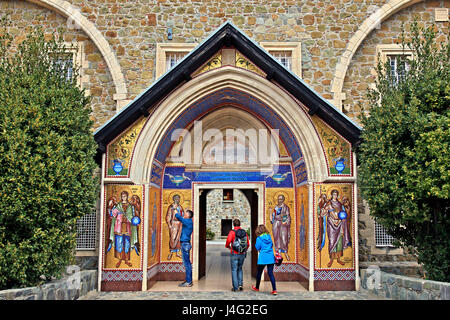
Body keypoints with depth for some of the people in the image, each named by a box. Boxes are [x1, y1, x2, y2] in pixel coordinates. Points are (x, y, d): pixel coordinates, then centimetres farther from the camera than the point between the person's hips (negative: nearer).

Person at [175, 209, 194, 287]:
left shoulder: (187, 221, -14)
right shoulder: (189, 222, 13)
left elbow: (177, 216, -14)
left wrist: (177, 214, 7)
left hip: (185, 244, -10)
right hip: (185, 243, 10)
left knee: (187, 264, -7)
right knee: (187, 263, 14)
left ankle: (188, 282, -5)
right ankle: (188, 280, 20)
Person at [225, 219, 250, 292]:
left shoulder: (232, 232, -9)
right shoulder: (244, 232, 4)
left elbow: (228, 241, -20)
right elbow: (248, 244, 6)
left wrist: (228, 246, 4)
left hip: (234, 254, -4)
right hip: (242, 254, 4)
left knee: (234, 270, 5)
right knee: (240, 269, 20)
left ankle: (235, 287, 6)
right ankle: (240, 284, 9)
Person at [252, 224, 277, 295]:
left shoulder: (259, 238, -8)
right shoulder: (269, 237, 5)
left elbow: (257, 248, -2)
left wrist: (255, 244, 14)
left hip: (263, 258, -3)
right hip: (271, 258, 3)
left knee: (259, 273, 15)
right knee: (270, 273, 3)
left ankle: (257, 287, 31)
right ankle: (274, 290, -6)